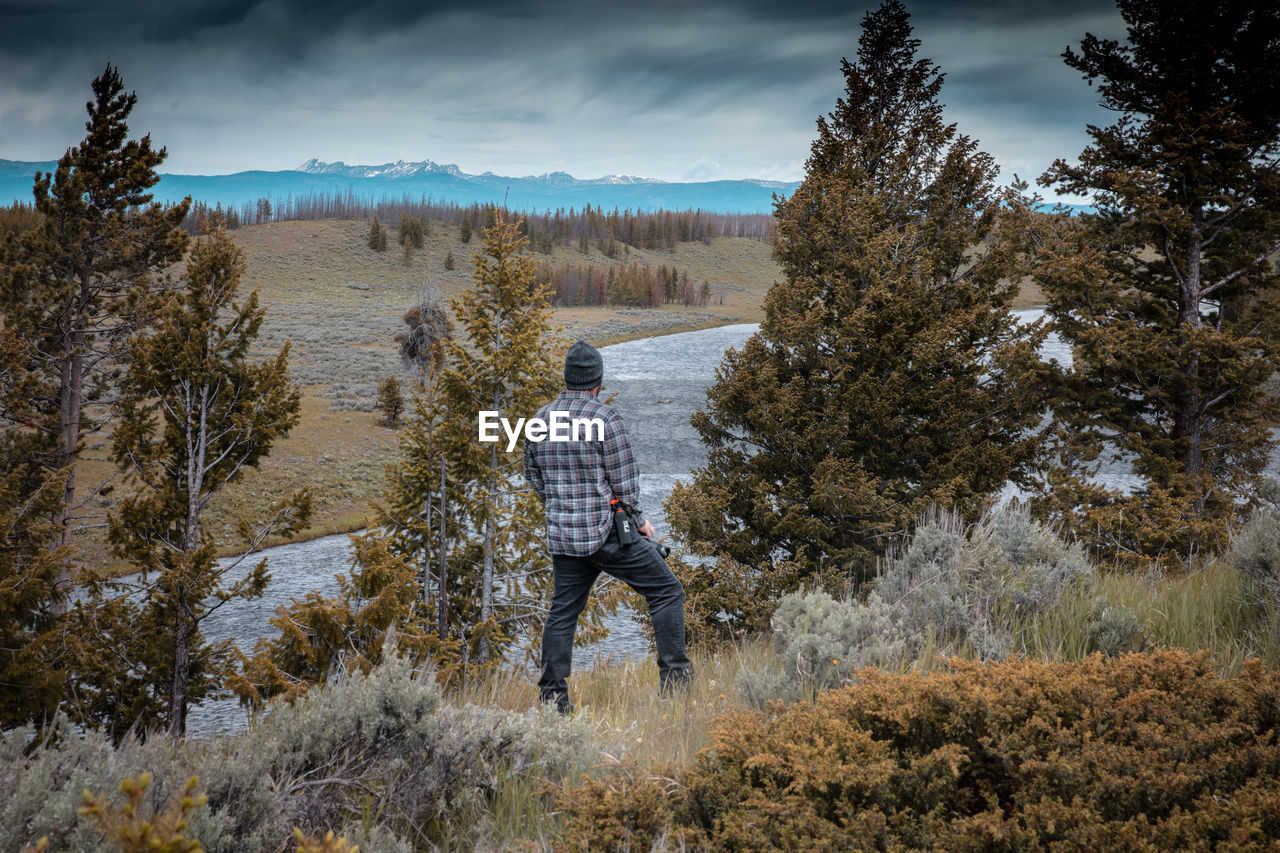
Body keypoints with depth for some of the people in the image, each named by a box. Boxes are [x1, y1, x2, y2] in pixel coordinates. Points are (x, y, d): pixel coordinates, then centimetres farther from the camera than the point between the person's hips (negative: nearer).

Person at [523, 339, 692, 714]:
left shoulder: (540, 419, 5)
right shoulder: (605, 418, -14)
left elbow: (533, 476, 15)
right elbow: (625, 480, -11)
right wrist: (638, 520, 4)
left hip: (561, 535, 6)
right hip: (608, 532, -6)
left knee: (563, 611, 15)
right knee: (666, 591, 5)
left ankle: (551, 692, 13)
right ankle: (674, 674, 1)